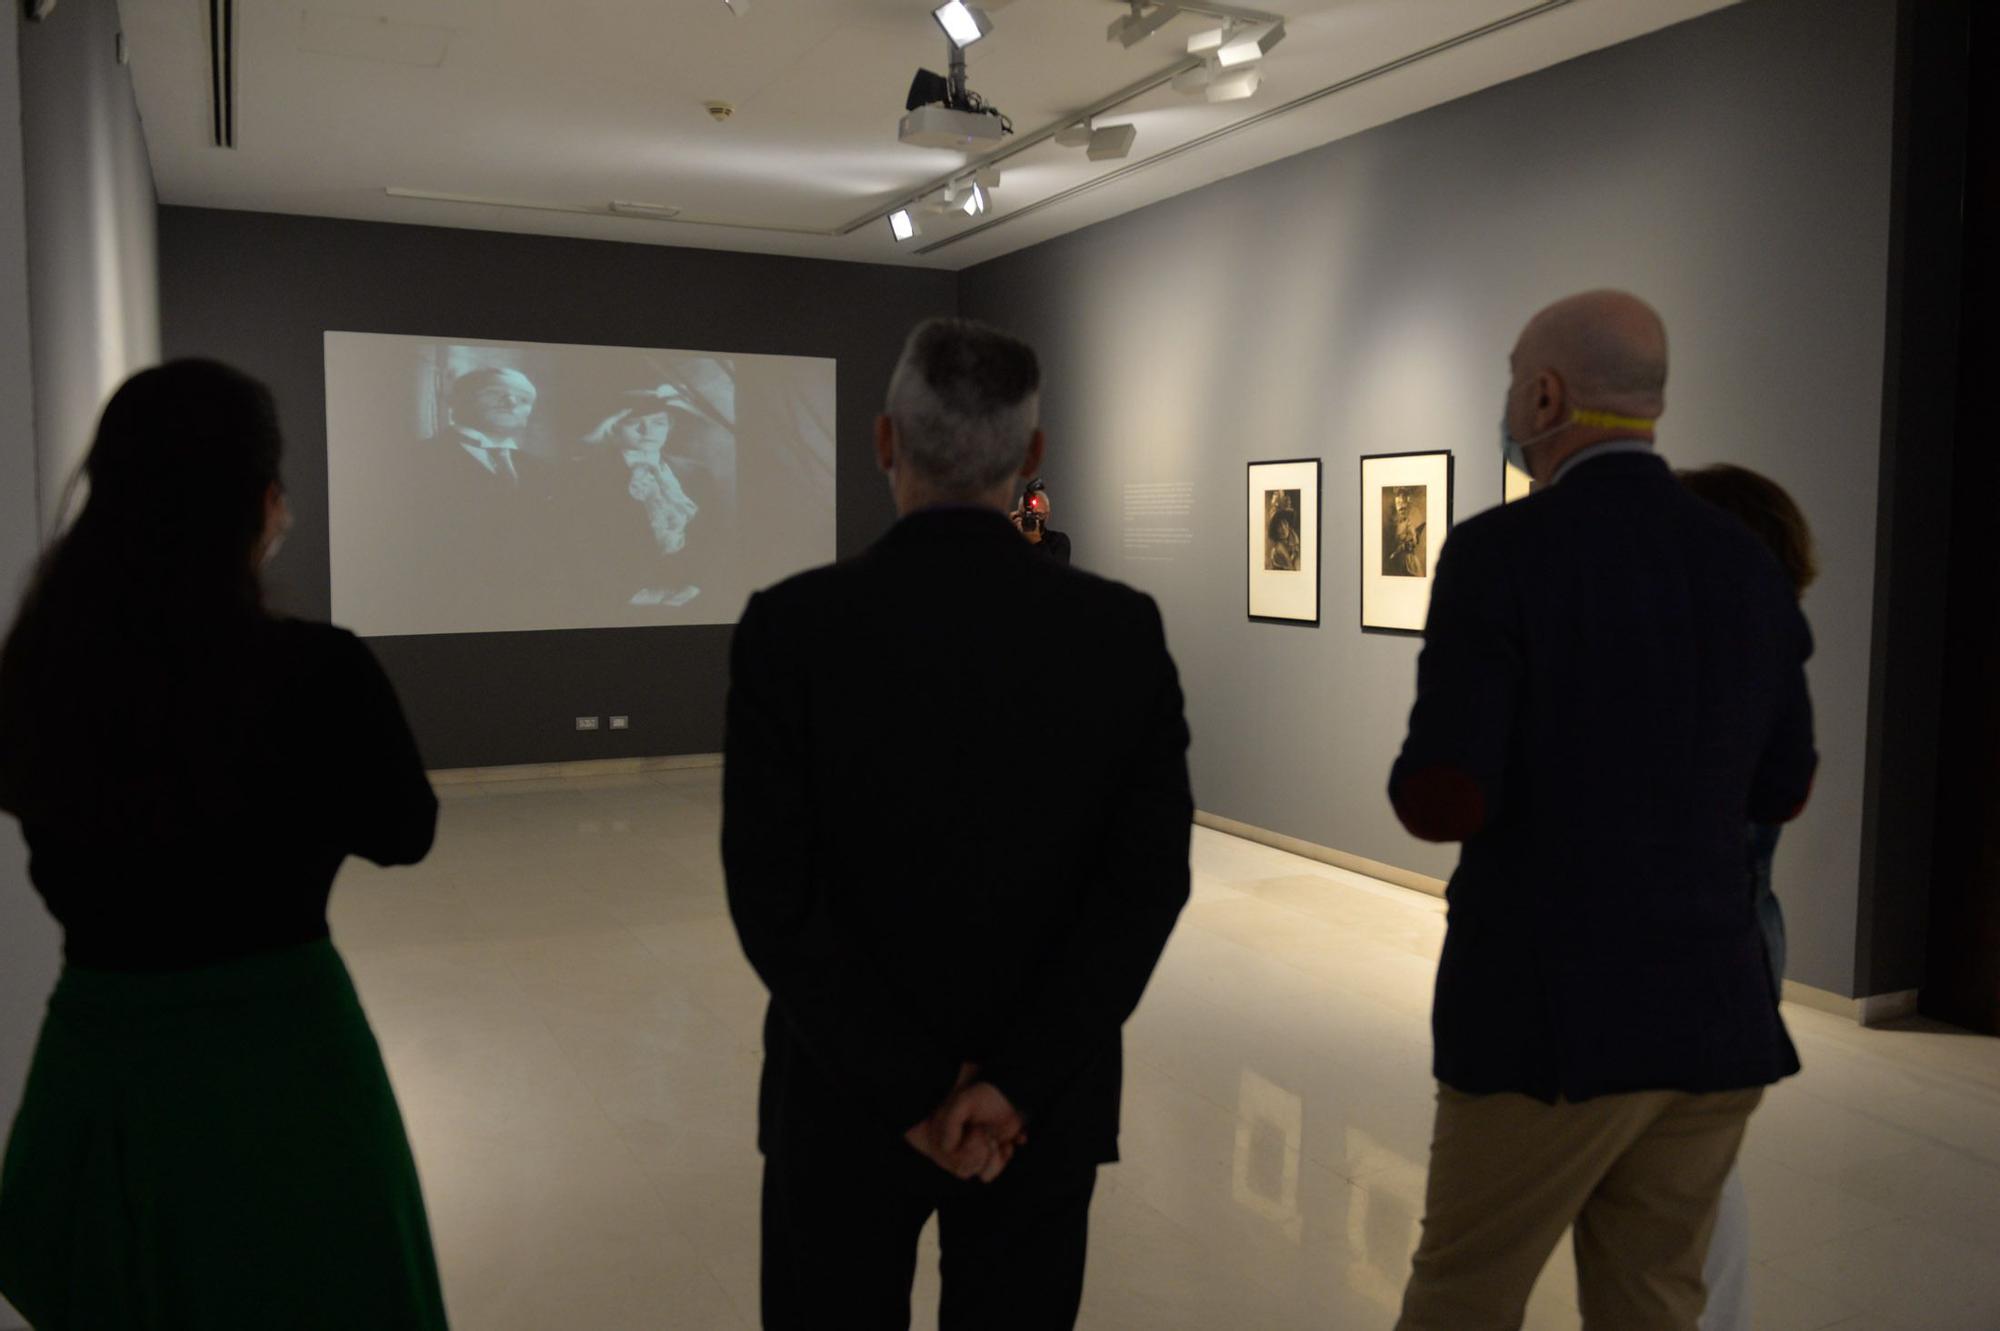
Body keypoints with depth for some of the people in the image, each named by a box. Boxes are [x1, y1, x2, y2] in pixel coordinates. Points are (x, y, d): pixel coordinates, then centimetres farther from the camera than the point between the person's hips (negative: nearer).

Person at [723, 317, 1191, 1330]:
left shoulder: (791, 626, -14)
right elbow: (1150, 879, -13)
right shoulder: (1125, 631, -9)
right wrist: (1014, 1087, -14)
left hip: (845, 1099, -1)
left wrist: (910, 1094, -13)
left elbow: (773, 895, -18)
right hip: (1043, 1104, 2)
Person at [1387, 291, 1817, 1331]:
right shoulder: (1747, 564, 4)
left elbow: (1444, 803, -18)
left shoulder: (1501, 552, -14)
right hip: (1714, 1018, 6)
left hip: (1548, 1021, -5)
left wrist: (1419, 774, 3)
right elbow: (1781, 792, 13)